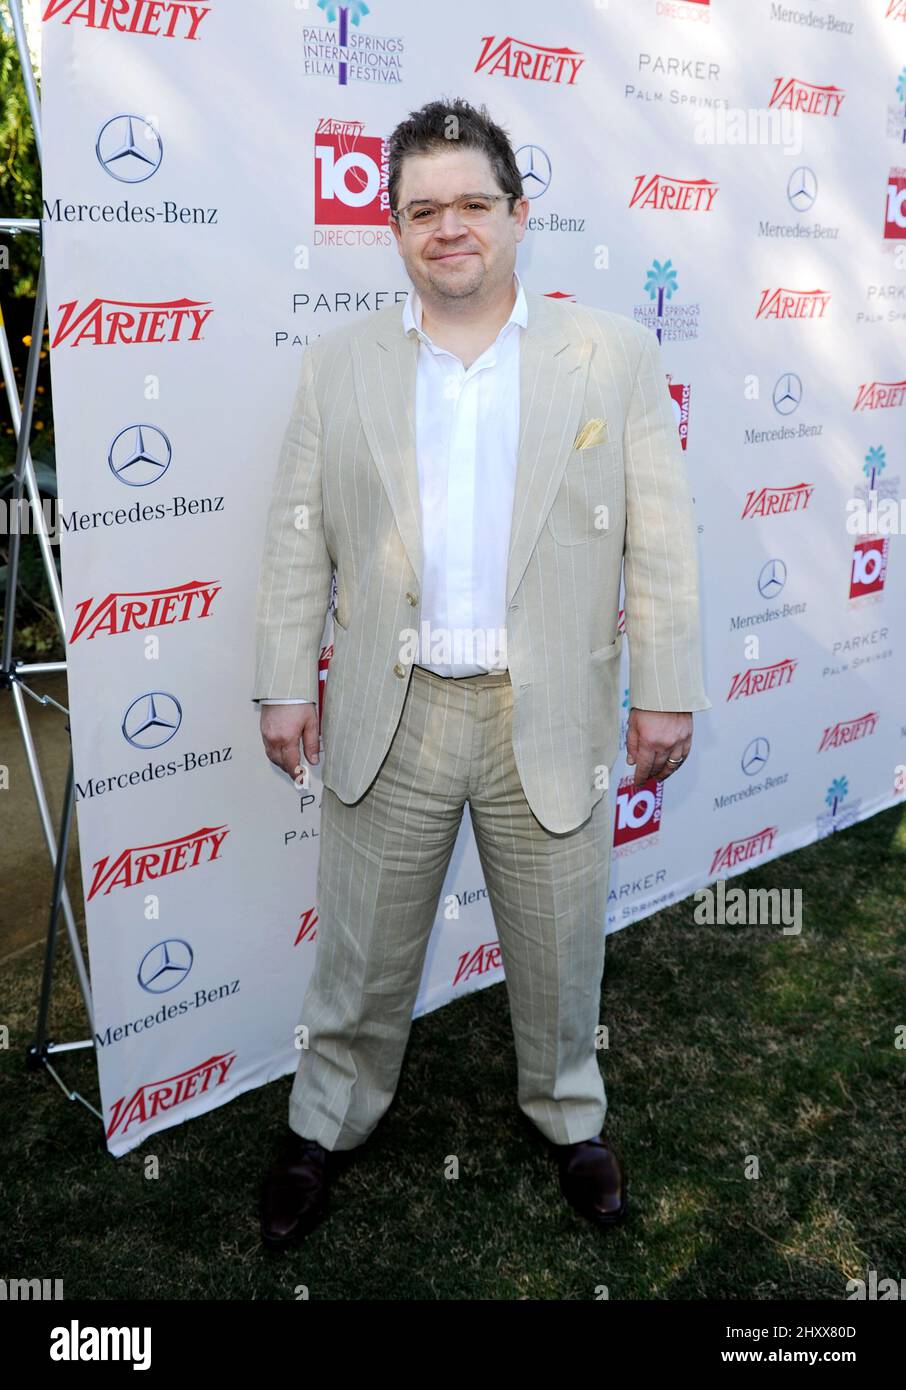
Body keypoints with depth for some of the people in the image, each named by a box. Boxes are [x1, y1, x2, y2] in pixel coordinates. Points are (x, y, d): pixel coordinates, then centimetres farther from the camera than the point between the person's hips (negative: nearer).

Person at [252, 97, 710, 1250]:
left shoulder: (614, 354, -1)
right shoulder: (337, 365, 3)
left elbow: (659, 540, -1)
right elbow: (298, 541, 4)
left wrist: (664, 690, -4)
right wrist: (285, 684, 1)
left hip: (551, 718, 0)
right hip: (388, 717, 1)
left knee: (559, 949, 16)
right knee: (361, 950, 15)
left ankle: (570, 1116, 42)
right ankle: (325, 1124, 38)